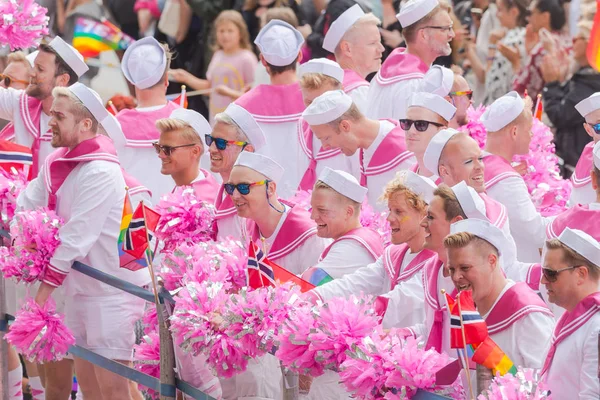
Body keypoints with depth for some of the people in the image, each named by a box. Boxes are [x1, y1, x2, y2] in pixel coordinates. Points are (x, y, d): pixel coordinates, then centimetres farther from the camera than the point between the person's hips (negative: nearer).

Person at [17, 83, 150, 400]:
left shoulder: (100, 172, -22)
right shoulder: (56, 163, 6)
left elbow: (76, 240, -24)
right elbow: (25, 206, 9)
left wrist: (41, 295, -22)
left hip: (114, 287, -9)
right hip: (81, 287, 9)